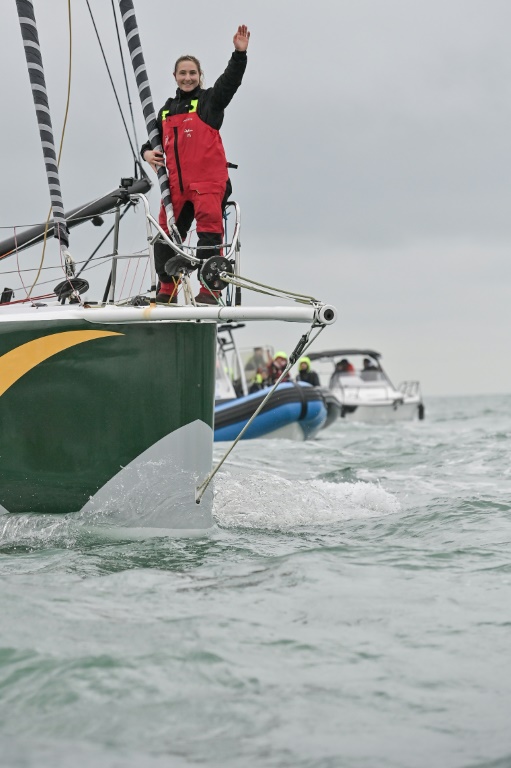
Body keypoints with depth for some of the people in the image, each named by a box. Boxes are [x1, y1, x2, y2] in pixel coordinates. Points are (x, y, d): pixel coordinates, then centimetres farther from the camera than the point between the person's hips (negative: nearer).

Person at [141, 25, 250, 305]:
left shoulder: (209, 101, 6)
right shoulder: (166, 111, 20)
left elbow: (230, 81, -11)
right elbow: (154, 140, 29)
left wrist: (239, 53, -26)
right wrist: (147, 152, 5)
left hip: (209, 182, -5)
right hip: (176, 185, 5)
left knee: (209, 231, -15)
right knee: (166, 237, 6)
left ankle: (210, 290, -13)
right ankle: (167, 291, 20)